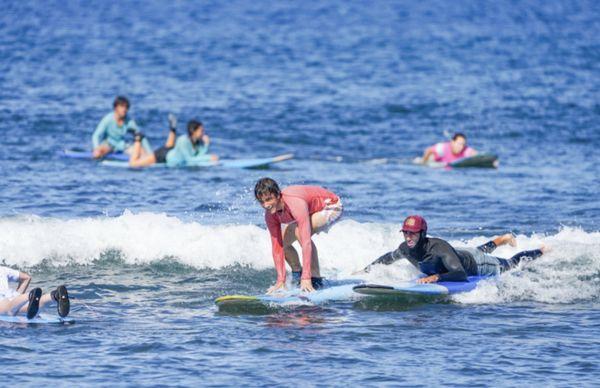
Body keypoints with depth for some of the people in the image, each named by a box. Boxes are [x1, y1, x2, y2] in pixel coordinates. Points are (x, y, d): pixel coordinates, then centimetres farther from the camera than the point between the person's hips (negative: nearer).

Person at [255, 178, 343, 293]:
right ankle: (297, 273, 24)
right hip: (313, 211, 8)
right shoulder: (270, 215, -18)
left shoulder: (296, 203, -41)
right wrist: (281, 281, -15)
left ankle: (316, 278, -21)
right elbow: (277, 247, -11)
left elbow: (306, 241, -43)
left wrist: (306, 279, -45)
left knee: (300, 232, -32)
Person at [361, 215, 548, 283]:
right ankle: (505, 239, 70)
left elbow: (461, 274, -55)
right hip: (461, 254, 7)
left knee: (512, 264, 21)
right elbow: (387, 258, -2)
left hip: (475, 264, -7)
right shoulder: (405, 250, -26)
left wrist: (436, 277, -67)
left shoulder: (438, 247, -47)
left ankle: (544, 251, 45)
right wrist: (366, 270, -8)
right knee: (485, 249, 43)